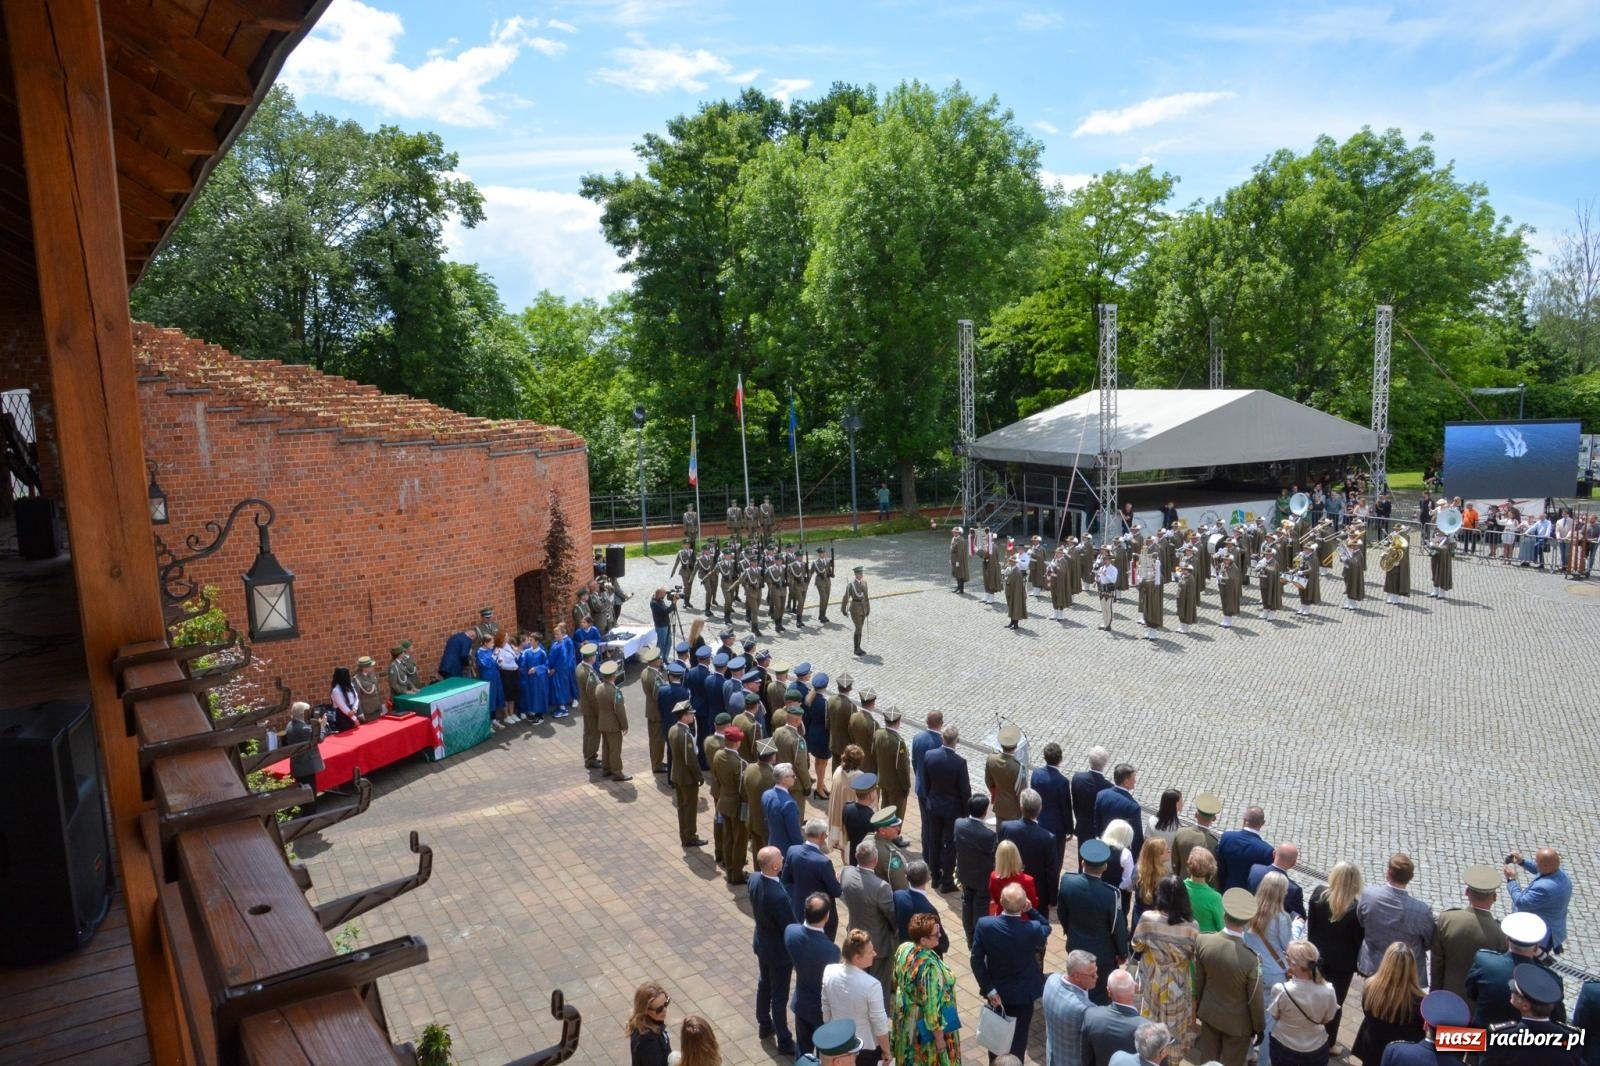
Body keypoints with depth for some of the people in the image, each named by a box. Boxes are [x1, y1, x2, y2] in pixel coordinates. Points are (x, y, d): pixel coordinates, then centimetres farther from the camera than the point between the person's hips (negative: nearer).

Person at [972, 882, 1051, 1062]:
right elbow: (1047, 928, -3)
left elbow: (976, 961, -19)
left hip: (996, 992, 2)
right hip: (1023, 993, -2)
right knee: (1018, 1038, 19)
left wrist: (990, 990, -11)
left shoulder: (984, 924, -25)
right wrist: (1030, 910, -12)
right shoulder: (1033, 929, -28)